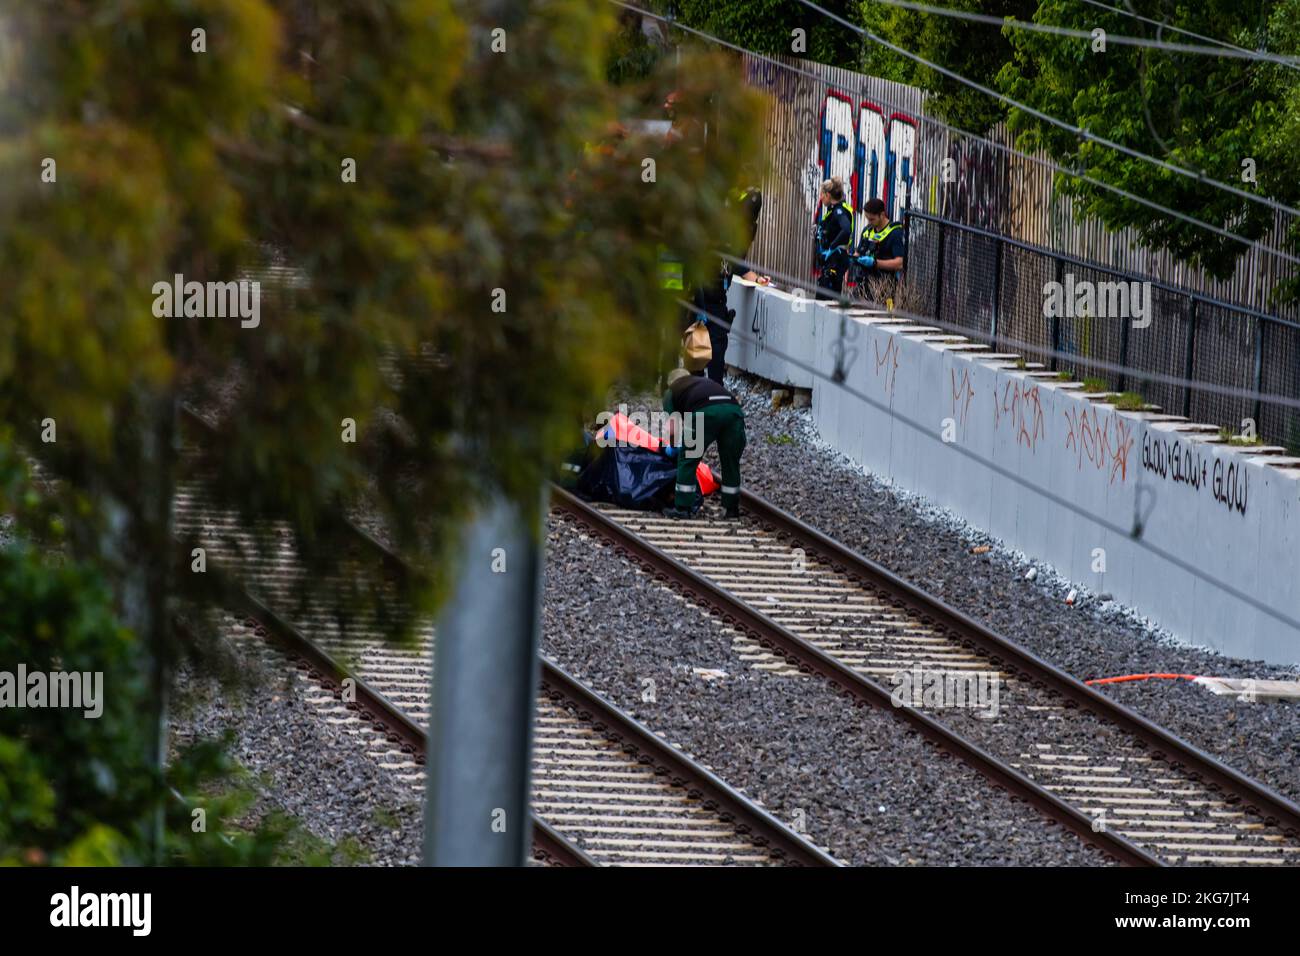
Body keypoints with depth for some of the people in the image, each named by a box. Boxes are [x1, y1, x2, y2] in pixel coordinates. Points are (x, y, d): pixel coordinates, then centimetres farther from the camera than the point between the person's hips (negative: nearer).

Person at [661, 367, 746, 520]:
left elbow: (671, 425, 21)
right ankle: (731, 509, 27)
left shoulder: (672, 391, 27)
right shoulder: (707, 382, 41)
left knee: (687, 461, 10)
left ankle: (683, 508, 11)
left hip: (706, 412, -4)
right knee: (730, 463, 19)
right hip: (734, 409, 4)